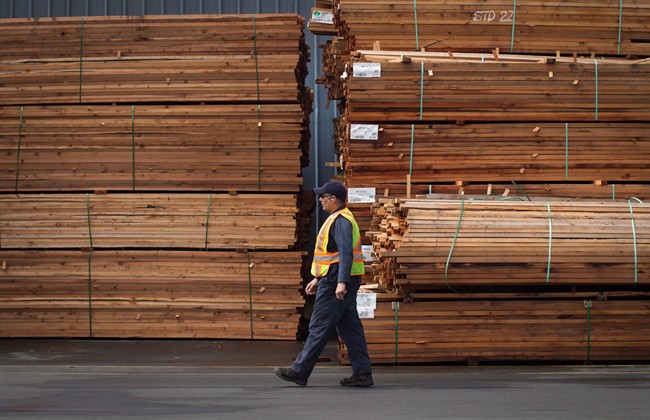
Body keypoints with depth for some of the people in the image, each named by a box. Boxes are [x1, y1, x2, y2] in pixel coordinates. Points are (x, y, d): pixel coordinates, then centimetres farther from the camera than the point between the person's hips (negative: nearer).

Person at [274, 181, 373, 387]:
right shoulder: (339, 219, 19)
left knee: (319, 327, -5)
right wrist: (318, 279, 29)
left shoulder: (340, 220, -14)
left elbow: (346, 253, -25)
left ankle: (300, 371, 0)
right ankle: (362, 373, 4)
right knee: (350, 327, 7)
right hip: (336, 281, 10)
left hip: (334, 283, -10)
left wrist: (341, 282, -32)